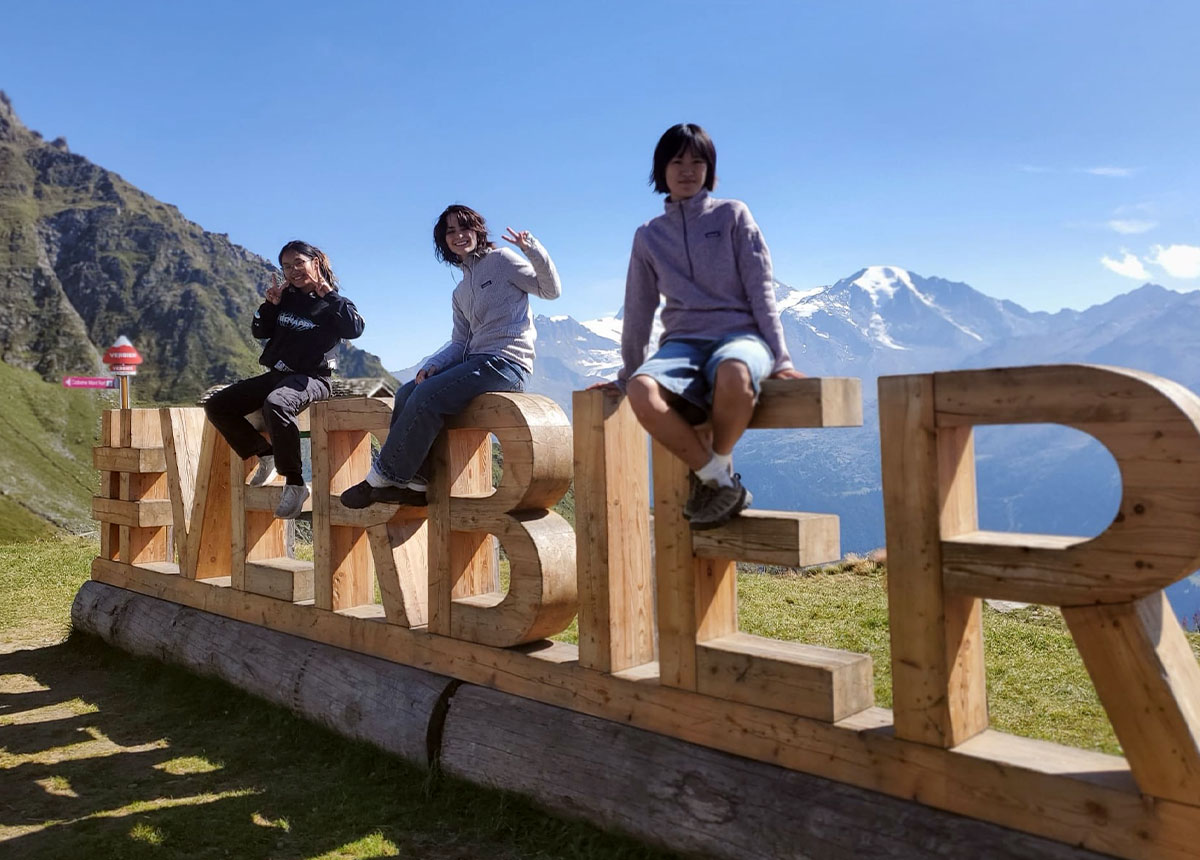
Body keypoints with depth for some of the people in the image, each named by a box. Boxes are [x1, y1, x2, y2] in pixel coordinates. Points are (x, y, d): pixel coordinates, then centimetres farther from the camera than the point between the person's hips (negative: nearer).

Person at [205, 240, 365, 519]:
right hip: (276, 374, 7)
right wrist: (270, 304, 2)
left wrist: (329, 294, -17)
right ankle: (266, 455, 11)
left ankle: (295, 484, -31)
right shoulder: (286, 297, 14)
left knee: (275, 404, -40)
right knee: (217, 406, 0)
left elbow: (355, 328, -21)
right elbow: (259, 332, 18)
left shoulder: (332, 302, -1)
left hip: (311, 378, -7)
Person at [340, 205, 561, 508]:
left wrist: (533, 250, -18)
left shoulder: (501, 259, 3)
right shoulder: (460, 293, 23)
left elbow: (551, 290, -2)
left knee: (426, 397, -23)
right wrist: (432, 366, -3)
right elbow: (459, 344, 16)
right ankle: (416, 483, -8)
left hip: (506, 363, -8)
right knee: (407, 394, -8)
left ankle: (381, 478, -12)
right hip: (476, 363, 8)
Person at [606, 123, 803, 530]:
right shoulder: (648, 236, 15)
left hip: (740, 332, -2)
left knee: (733, 374, -42)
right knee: (641, 391, -35)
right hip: (683, 340, 2)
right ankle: (720, 481, -18)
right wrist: (627, 373, 20)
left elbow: (761, 288, 3)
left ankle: (712, 471, -14)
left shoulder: (733, 215, 9)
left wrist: (779, 358, -5)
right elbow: (639, 310, 19)